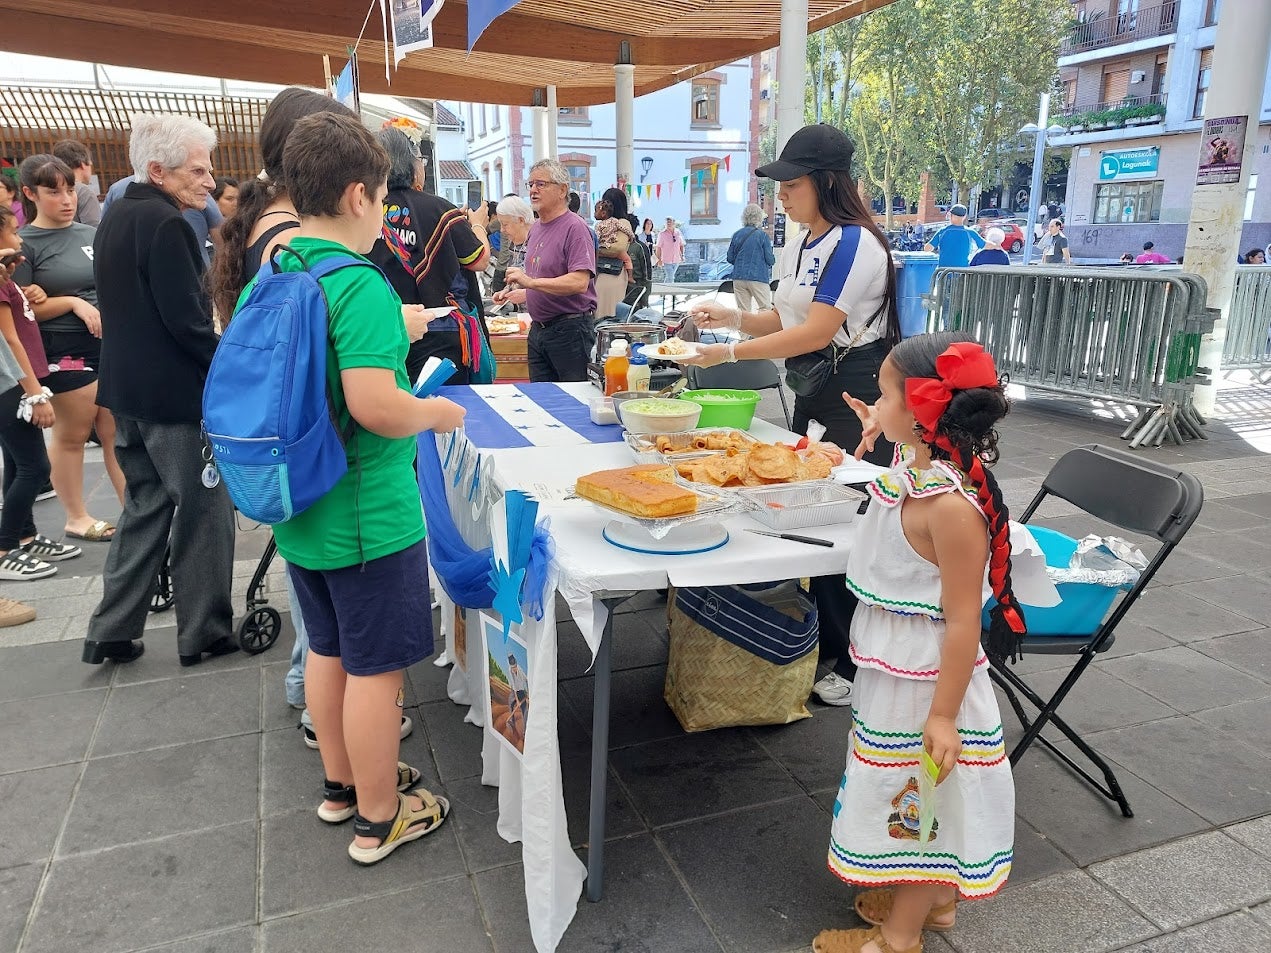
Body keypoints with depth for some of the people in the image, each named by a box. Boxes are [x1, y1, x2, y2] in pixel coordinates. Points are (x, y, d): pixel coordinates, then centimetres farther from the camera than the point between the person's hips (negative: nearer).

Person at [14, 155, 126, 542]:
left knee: (117, 433, 7)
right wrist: (73, 303, -16)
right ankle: (76, 517, 20)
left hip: (111, 345, 4)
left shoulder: (92, 234, 8)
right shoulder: (24, 243, -5)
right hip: (64, 352, -4)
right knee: (72, 435, 7)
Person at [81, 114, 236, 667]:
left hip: (127, 388, 9)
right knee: (204, 509, 3)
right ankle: (203, 633, 13)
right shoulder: (166, 223, -18)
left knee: (146, 506, 17)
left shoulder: (115, 219, 13)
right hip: (176, 392, -9)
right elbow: (187, 318, -22)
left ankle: (112, 633, 20)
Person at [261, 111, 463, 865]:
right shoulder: (360, 286, -22)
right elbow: (376, 407, -33)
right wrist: (437, 412, -12)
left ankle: (342, 781, 40)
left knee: (329, 648, 22)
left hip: (299, 511, 8)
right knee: (376, 666, 7)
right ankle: (379, 817, 24)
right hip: (369, 513, -8)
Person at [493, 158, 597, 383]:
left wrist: (531, 282, -27)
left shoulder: (575, 228, -12)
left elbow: (579, 283, -24)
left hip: (570, 330, -8)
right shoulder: (535, 229, 15)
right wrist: (518, 293, 13)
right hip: (538, 329, 9)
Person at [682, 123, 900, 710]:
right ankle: (827, 642, 29)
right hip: (811, 395, 9)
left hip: (856, 397, -9)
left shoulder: (854, 243, -16)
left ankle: (859, 663, 13)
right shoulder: (798, 248, 12)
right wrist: (734, 318, 1)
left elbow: (817, 332, -23)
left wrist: (730, 353, -23)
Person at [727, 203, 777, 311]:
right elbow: (770, 260, -4)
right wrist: (773, 259, 18)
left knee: (743, 311, 5)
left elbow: (730, 258, 10)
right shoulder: (762, 235, -5)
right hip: (758, 277, -4)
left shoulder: (737, 234, 6)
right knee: (766, 308, 1)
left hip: (739, 278, 4)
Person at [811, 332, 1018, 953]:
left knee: (919, 798, 11)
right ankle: (931, 898, 47)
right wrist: (882, 434, 16)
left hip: (927, 680, -9)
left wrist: (943, 714, -22)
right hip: (894, 669, 9)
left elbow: (962, 622, -26)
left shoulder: (952, 506, -30)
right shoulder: (911, 466, -4)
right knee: (905, 794, 25)